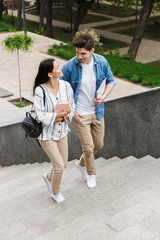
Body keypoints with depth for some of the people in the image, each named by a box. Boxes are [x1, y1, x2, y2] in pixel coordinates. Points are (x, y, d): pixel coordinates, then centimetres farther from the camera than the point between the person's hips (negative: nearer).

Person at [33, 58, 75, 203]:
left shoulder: (66, 86, -6)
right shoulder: (40, 90, -22)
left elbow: (72, 107, 2)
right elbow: (41, 116, -21)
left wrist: (63, 116, -18)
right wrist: (60, 114, -26)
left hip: (62, 131, 6)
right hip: (46, 133, -6)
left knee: (64, 164, 15)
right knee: (59, 165, -3)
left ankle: (48, 177, 49)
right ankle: (55, 193, 25)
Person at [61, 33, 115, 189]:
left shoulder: (101, 62, -10)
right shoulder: (69, 67, -19)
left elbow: (111, 81, 6)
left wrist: (103, 97, -11)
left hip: (97, 111, 4)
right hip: (80, 114, -4)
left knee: (98, 144, 15)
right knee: (88, 147, 0)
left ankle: (81, 164, 43)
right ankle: (91, 173, 29)